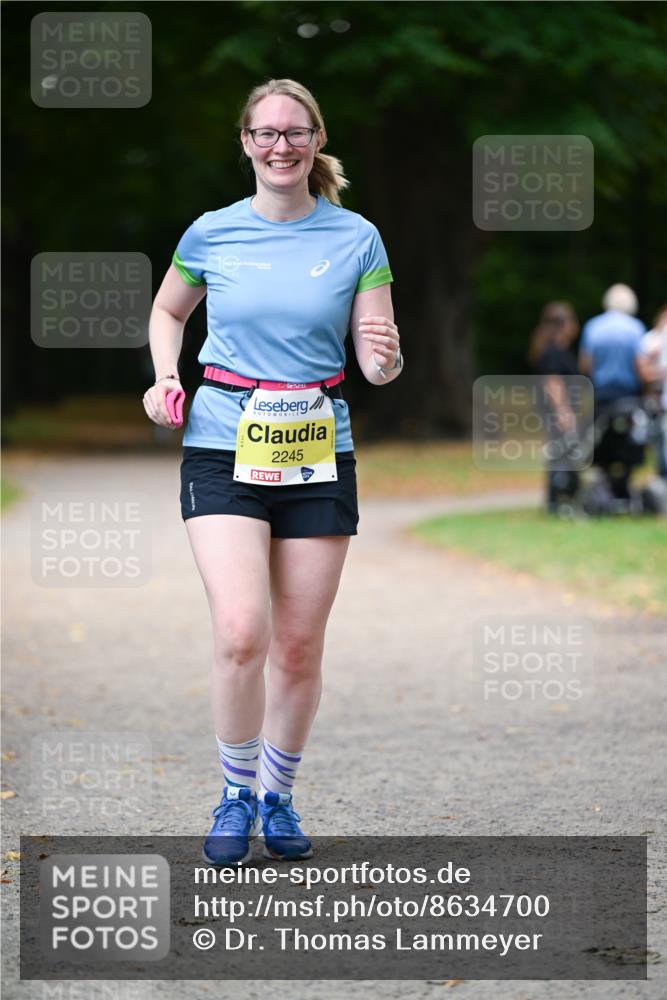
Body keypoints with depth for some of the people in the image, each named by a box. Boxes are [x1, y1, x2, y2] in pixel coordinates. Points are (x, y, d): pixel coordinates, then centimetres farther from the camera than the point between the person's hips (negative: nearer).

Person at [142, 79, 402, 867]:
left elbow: (378, 363, 1)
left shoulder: (356, 239, 1)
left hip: (318, 453, 1)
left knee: (299, 646, 5)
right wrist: (164, 378, 3)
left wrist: (386, 358, -22)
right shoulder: (211, 234, 2)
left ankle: (278, 794, 26)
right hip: (224, 447, -1)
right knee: (241, 632, -16)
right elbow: (167, 310, 21)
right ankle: (237, 794, 5)